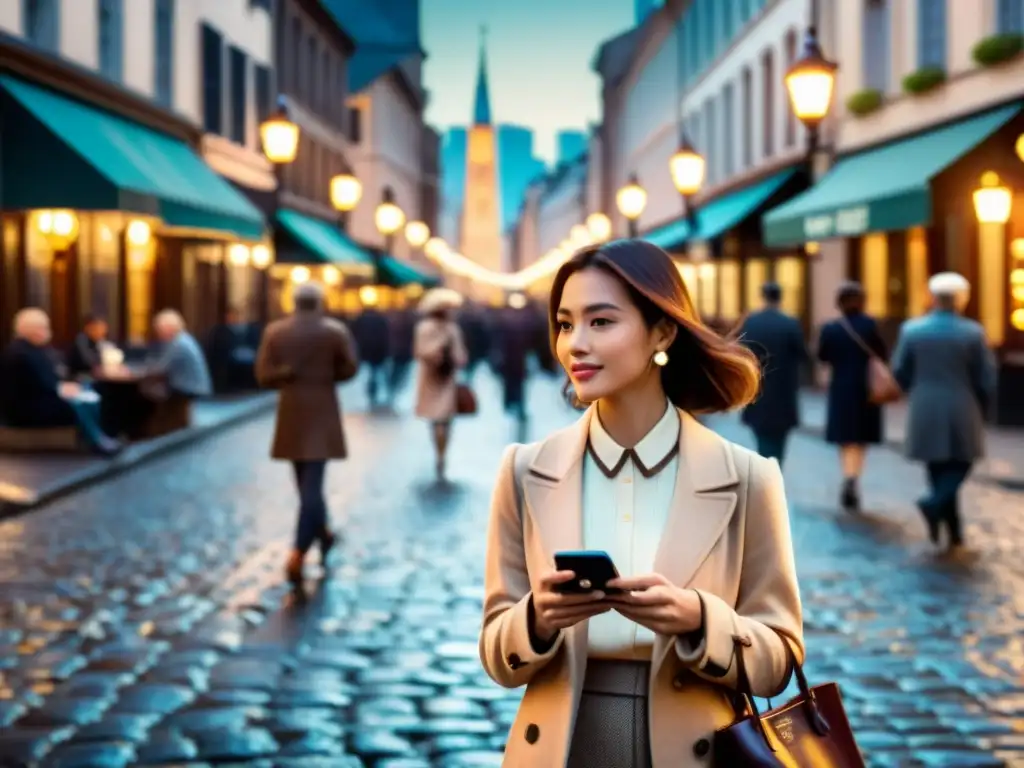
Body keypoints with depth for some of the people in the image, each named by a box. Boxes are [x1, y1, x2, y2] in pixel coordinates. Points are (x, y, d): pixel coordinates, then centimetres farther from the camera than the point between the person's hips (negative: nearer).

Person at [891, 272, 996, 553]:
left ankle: (954, 536, 13)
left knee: (939, 470, 12)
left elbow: (900, 372, 1)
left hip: (925, 414, 2)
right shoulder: (973, 332, -8)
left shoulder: (911, 329, -4)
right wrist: (980, 410, 11)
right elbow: (987, 378, -5)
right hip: (962, 414, -2)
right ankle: (935, 503, -16)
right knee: (960, 465, 12)